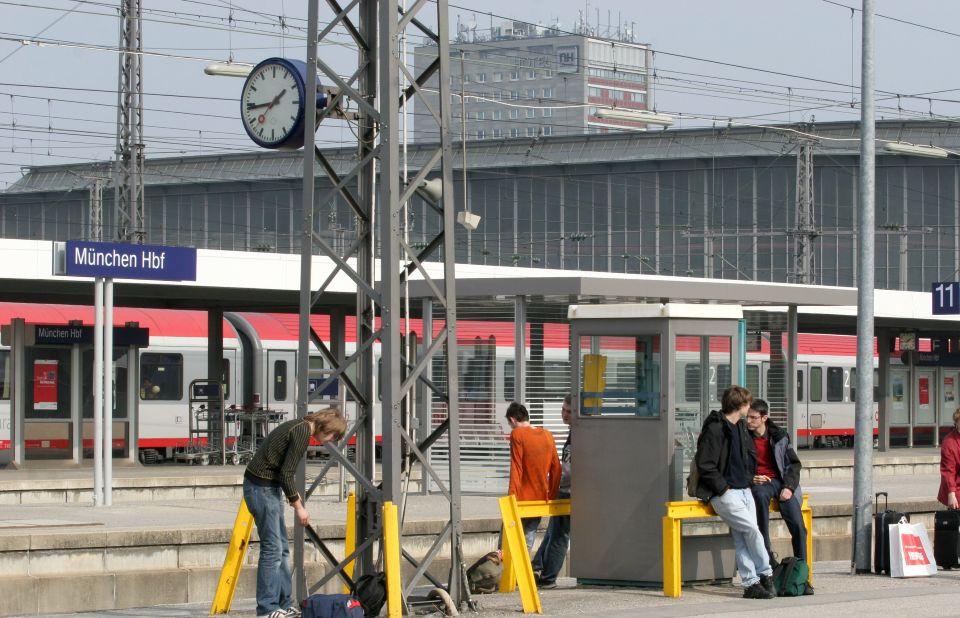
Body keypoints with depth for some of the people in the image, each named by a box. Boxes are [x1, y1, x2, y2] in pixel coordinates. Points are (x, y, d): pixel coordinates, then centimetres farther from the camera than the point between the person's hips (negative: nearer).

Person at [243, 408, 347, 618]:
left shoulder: (299, 427, 13)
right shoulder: (303, 433, -17)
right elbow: (286, 474, -18)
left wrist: (294, 495, 24)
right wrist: (298, 506, -9)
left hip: (268, 487, 10)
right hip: (262, 488, -10)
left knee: (281, 549, 13)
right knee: (272, 549, -7)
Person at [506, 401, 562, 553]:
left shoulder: (517, 434, -9)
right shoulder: (547, 435, 8)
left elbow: (516, 470, -14)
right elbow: (556, 468, 10)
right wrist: (552, 496, 16)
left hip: (522, 500, -6)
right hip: (541, 500, 6)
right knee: (527, 545, 12)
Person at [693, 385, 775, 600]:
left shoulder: (741, 427, 15)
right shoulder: (714, 429, -13)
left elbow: (751, 454, 31)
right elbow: (704, 465, -16)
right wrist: (723, 487, -14)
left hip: (744, 490, 8)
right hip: (723, 493, -8)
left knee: (742, 538, -2)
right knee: (752, 530, -16)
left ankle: (751, 583, -3)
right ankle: (766, 574, -1)